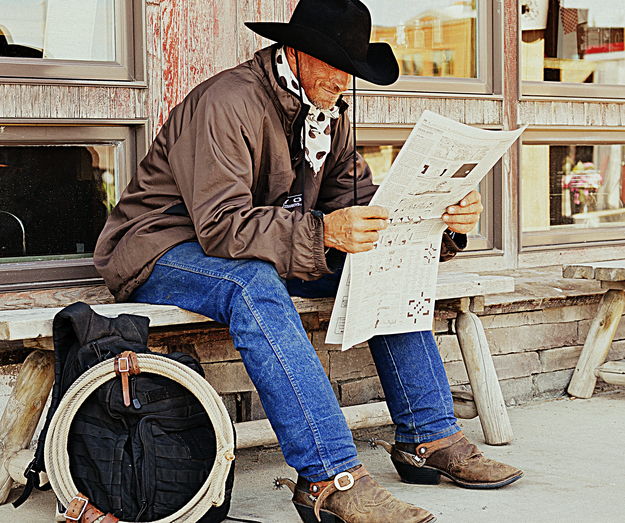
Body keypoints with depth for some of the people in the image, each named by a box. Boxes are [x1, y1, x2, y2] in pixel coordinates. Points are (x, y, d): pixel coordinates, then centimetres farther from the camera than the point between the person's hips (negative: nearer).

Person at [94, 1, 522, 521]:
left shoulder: (329, 114, 5)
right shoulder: (228, 103, -22)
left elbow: (360, 203, -1)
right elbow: (222, 225, -31)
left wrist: (441, 220, -18)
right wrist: (322, 232, -43)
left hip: (265, 253, 8)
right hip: (163, 251, -8)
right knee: (256, 287, -39)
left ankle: (429, 437, -6)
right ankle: (330, 479, -42)